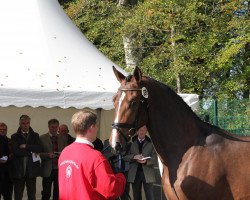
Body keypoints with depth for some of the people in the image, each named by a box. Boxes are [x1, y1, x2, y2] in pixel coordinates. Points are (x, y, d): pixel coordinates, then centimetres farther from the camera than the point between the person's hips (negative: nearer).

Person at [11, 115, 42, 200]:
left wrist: (26, 146, -11)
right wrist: (31, 152, -9)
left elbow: (39, 148, -5)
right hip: (19, 170, -2)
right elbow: (15, 151, -11)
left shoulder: (35, 135, 11)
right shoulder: (15, 136, 4)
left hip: (32, 169, 2)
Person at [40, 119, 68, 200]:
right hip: (48, 170, -2)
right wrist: (48, 155, -17)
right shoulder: (42, 138, 2)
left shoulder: (63, 138, 11)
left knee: (58, 193, 4)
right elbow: (39, 153, 0)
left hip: (60, 169, 3)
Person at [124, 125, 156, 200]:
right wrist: (134, 156, -17)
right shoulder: (131, 142, 8)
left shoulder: (151, 143, 6)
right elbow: (125, 157, 1)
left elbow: (154, 157, -1)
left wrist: (146, 161, -19)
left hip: (147, 173, -2)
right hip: (135, 173, 2)